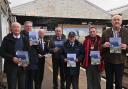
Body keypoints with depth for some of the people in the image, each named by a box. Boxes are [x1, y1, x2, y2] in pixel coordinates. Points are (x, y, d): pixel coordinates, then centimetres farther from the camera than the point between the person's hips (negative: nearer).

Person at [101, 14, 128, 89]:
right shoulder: (106, 32, 3)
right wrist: (104, 45, -16)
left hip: (120, 61, -1)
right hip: (108, 61, 1)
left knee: (119, 82, 9)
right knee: (109, 81, 13)